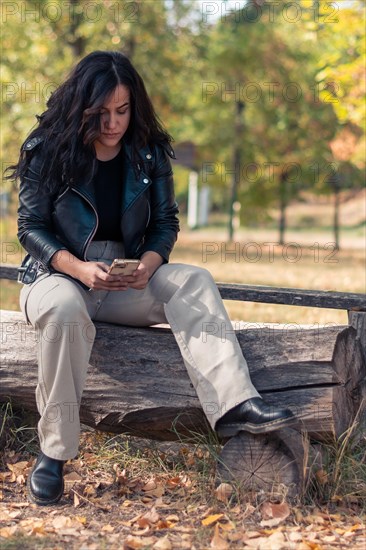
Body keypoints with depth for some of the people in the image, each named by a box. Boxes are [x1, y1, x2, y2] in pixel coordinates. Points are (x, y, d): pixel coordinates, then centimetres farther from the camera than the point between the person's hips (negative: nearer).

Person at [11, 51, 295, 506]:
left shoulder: (150, 153, 2)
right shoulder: (47, 151, -7)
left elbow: (166, 222, 4)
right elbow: (30, 227, -8)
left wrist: (148, 264, -19)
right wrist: (81, 269, -25)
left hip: (127, 283, 4)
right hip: (57, 276, -3)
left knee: (194, 281, -22)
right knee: (64, 310, -39)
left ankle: (233, 404, -38)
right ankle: (52, 452, -30)